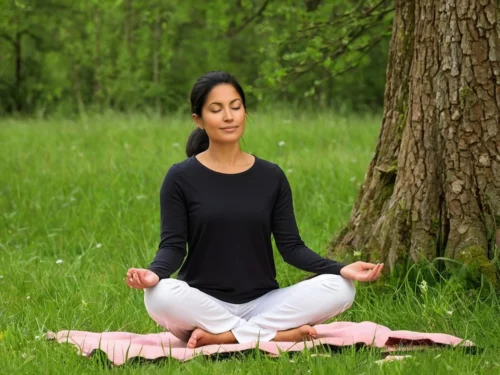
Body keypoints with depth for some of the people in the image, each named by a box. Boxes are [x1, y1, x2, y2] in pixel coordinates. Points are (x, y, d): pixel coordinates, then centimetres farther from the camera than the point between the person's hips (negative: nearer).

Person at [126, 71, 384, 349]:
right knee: (160, 295, -36)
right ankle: (276, 334, -24)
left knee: (340, 288, -21)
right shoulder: (181, 178, -1)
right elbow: (173, 245, -7)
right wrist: (154, 273, -30)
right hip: (203, 305, -2)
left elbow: (291, 246, 3)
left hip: (262, 303, 3)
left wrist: (340, 269, -14)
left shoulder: (271, 177, 6)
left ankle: (221, 336, -22)